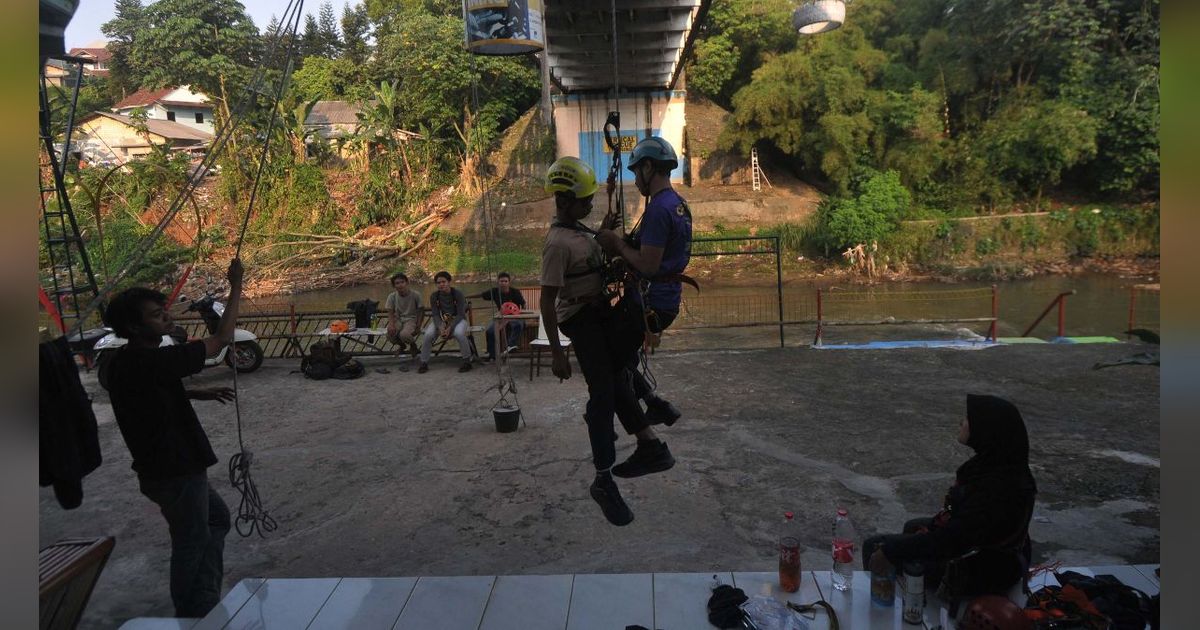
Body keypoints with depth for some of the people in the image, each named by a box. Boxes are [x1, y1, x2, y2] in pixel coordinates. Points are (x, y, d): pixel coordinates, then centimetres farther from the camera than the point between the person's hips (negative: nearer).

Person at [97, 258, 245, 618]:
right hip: (174, 472, -10)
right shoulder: (148, 361, -25)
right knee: (191, 543, 7)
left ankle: (205, 601, 33)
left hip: (167, 466, 10)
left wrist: (199, 394, 16)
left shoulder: (126, 362, 4)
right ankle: (191, 615, 23)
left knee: (216, 517, 24)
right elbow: (221, 339, -24)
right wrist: (236, 286, -17)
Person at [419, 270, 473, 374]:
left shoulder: (458, 294, -14)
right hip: (440, 321, 3)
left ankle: (467, 361, -19)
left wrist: (450, 328, -29)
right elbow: (435, 315, -6)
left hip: (457, 320, -3)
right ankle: (424, 363, -9)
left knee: (459, 333, -37)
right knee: (428, 335, -25)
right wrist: (440, 328, -26)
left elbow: (461, 314, -17)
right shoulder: (434, 296, -6)